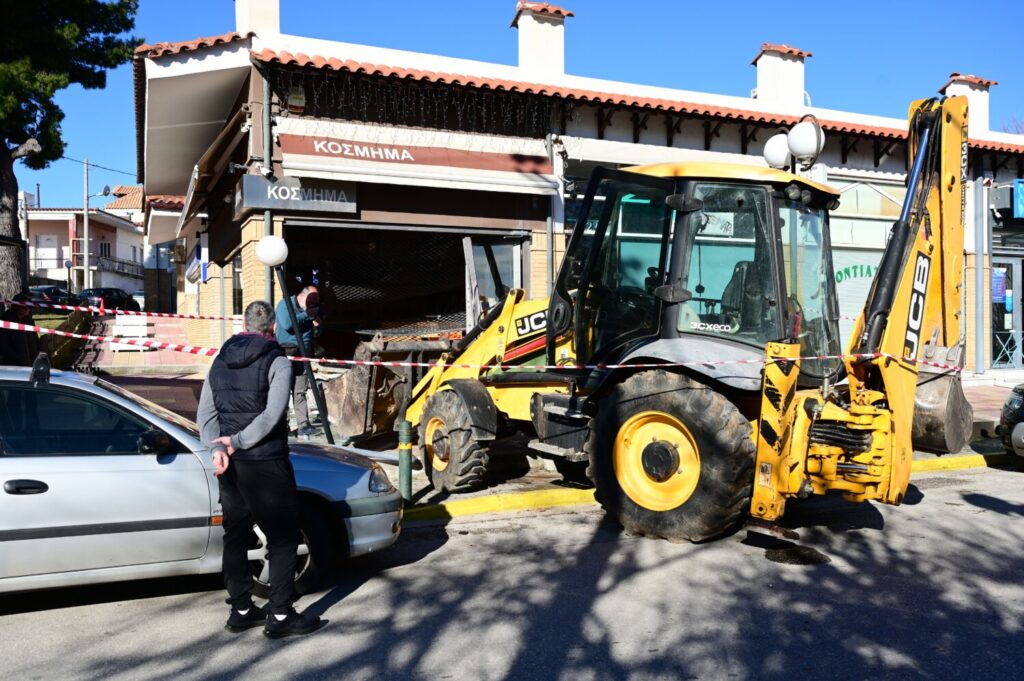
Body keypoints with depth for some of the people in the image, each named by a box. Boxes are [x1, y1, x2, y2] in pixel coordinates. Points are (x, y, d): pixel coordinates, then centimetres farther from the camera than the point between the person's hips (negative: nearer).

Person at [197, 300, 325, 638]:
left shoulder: (221, 360, 11)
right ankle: (280, 615, 5)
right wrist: (238, 441, -13)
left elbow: (206, 413, 5)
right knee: (283, 539, 3)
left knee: (236, 537, 15)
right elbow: (272, 415, -20)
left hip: (229, 465, 7)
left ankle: (241, 610, 23)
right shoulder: (277, 360, -9)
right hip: (265, 464, -7)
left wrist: (218, 449, -7)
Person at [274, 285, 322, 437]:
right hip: (286, 351, -5)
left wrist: (317, 325, -1)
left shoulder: (312, 310, 15)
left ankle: (303, 425, 4)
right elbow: (287, 324, -20)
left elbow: (316, 335, 22)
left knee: (300, 391, 5)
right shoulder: (285, 304, -3)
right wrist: (307, 315, -13)